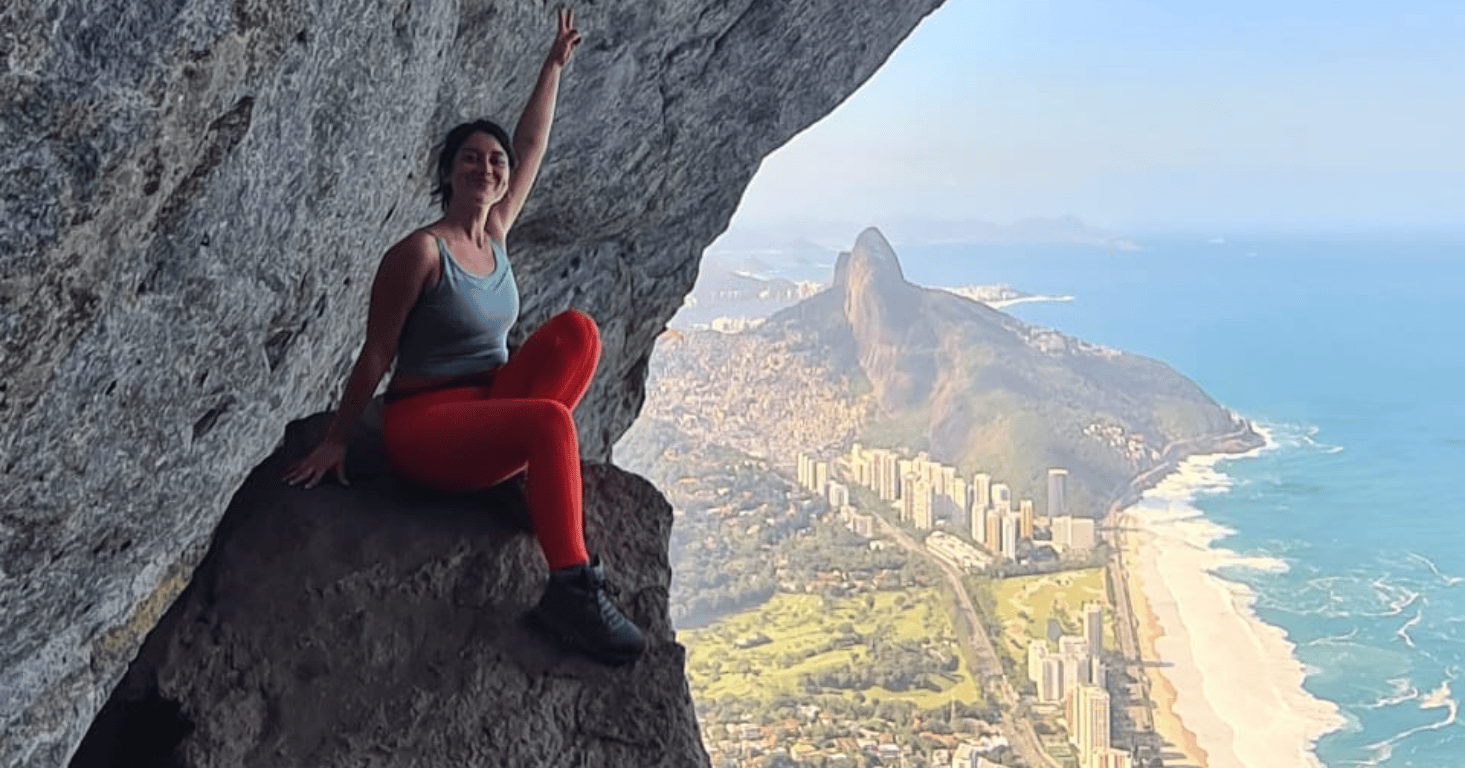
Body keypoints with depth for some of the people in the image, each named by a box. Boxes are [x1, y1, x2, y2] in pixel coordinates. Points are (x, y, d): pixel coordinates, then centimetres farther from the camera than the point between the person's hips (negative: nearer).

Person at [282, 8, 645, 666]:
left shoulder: (493, 235, 9)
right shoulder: (421, 252, -11)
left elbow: (531, 146, 20)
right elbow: (376, 355, -8)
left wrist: (554, 64, 25)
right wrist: (335, 440, -5)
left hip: (490, 403, 7)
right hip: (424, 426, -7)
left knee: (577, 329, -14)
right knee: (549, 421, -35)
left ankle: (527, 464, -13)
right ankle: (570, 590, -38)